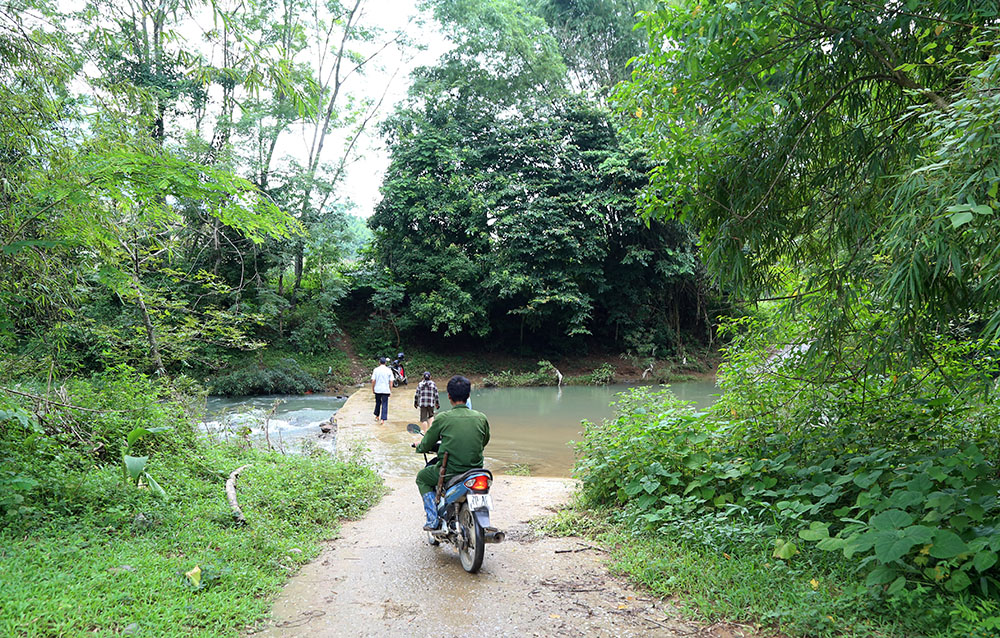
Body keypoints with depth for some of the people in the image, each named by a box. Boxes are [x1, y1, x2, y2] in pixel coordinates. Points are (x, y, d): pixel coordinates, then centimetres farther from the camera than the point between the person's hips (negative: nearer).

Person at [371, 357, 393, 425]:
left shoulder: (376, 370, -3)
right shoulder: (389, 370, -3)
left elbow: (373, 381, -4)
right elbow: (391, 382, -2)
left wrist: (372, 389, 8)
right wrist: (390, 390, 6)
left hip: (377, 389, 1)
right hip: (386, 390, -1)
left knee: (378, 403, 19)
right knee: (384, 404, 2)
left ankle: (377, 416, 31)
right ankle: (382, 419, -4)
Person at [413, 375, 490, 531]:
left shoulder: (442, 418, -11)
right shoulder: (481, 418, -2)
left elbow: (426, 445, 1)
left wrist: (418, 446, 25)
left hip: (449, 473, -3)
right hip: (476, 470, 3)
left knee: (422, 477, 25)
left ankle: (433, 520, 13)